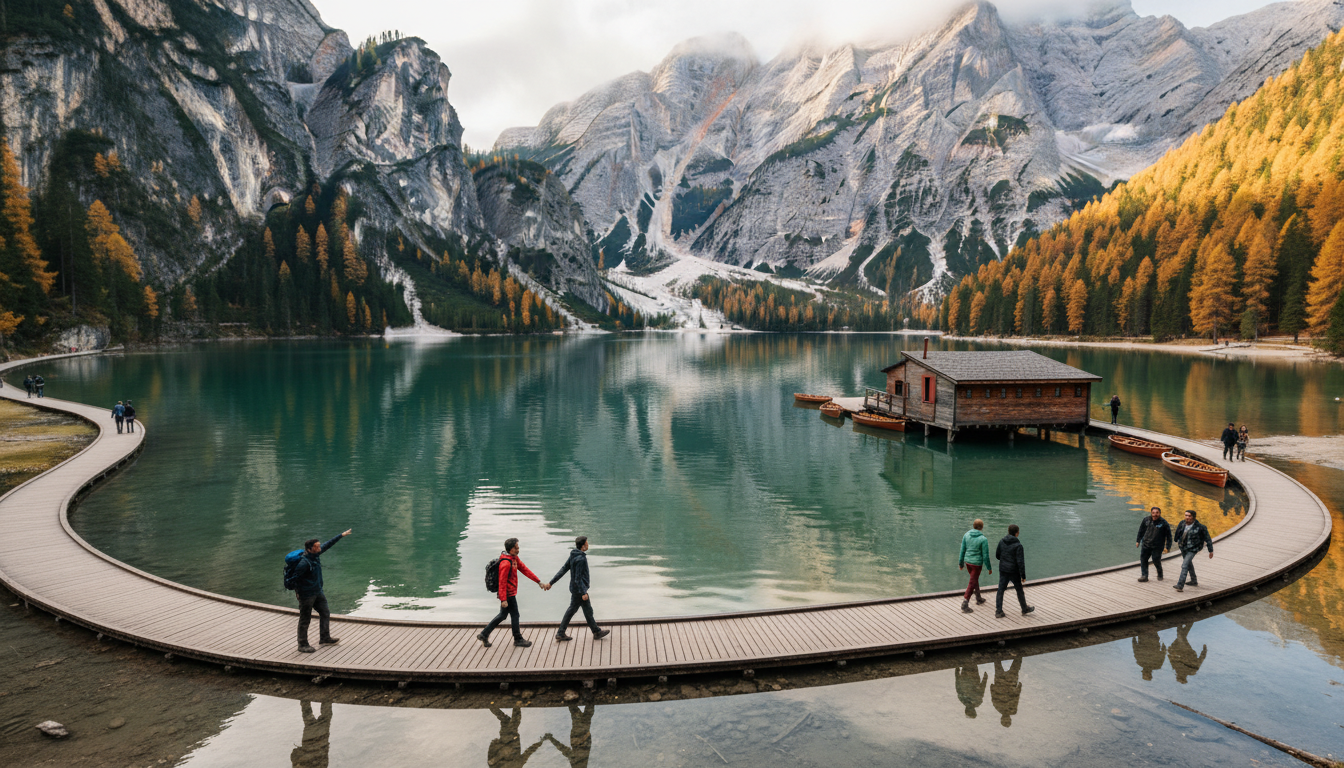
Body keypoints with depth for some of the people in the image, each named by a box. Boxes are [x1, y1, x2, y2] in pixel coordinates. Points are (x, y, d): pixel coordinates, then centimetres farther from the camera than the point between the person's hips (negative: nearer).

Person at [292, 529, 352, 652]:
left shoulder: (315, 554, -2)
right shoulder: (304, 562, -28)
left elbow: (328, 545, 11)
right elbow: (295, 578, -22)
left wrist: (342, 535, 15)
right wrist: (298, 592, -11)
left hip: (318, 592, 9)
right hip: (306, 595, -9)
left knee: (325, 613, 17)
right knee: (305, 620, 3)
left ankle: (324, 638, 32)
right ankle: (303, 646, 15)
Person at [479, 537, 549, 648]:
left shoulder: (514, 558, 8)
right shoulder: (506, 563, -23)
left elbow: (525, 570, 11)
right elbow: (502, 582, -24)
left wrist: (539, 582, 9)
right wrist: (503, 599, -26)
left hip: (510, 593, 10)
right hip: (508, 594, -10)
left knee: (503, 615, 17)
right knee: (514, 615, 4)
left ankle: (484, 635, 23)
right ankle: (518, 640, 19)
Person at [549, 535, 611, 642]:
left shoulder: (573, 556, 6)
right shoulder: (580, 559, -23)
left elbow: (562, 570, 8)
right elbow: (578, 578, -24)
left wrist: (551, 583, 10)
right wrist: (583, 593, -22)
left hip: (574, 588, 9)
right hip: (579, 589, -9)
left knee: (572, 609, 15)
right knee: (588, 611, 4)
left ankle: (560, 633, 18)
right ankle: (597, 633, 17)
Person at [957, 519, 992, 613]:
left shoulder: (966, 535, -3)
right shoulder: (983, 539, -17)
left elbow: (962, 550, 3)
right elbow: (985, 555, -13)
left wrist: (960, 563, 13)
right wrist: (989, 568, -1)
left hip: (967, 561, 6)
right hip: (977, 563, -5)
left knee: (975, 579, 26)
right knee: (972, 583, 1)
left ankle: (978, 599, 41)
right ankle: (964, 605, -2)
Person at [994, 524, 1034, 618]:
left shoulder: (1001, 541, -2)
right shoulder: (1018, 545, -18)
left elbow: (997, 555, 7)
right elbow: (1020, 562, -18)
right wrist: (1023, 575, -13)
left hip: (1003, 571, 4)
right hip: (1014, 572, -4)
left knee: (1001, 590, 7)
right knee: (1019, 590, 15)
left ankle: (998, 611, 4)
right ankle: (1025, 609, 33)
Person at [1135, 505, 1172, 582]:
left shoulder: (1164, 523, -10)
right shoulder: (1146, 520, 0)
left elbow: (1168, 535, -4)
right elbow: (1141, 531, 14)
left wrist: (1167, 547, -7)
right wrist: (1138, 541, 17)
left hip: (1157, 547, -4)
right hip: (1146, 544, 4)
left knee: (1156, 561, -1)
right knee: (1143, 559, 1)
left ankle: (1160, 575, 25)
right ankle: (1144, 576, 7)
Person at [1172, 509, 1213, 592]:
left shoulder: (1200, 527, -21)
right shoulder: (1182, 523, -7)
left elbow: (1208, 539, -10)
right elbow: (1178, 532, 15)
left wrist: (1211, 551, -6)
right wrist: (1177, 541, 30)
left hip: (1192, 549, -7)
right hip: (1183, 547, 7)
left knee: (1184, 565, -17)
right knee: (1189, 564, 24)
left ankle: (1180, 586, -20)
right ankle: (1194, 581, 44)